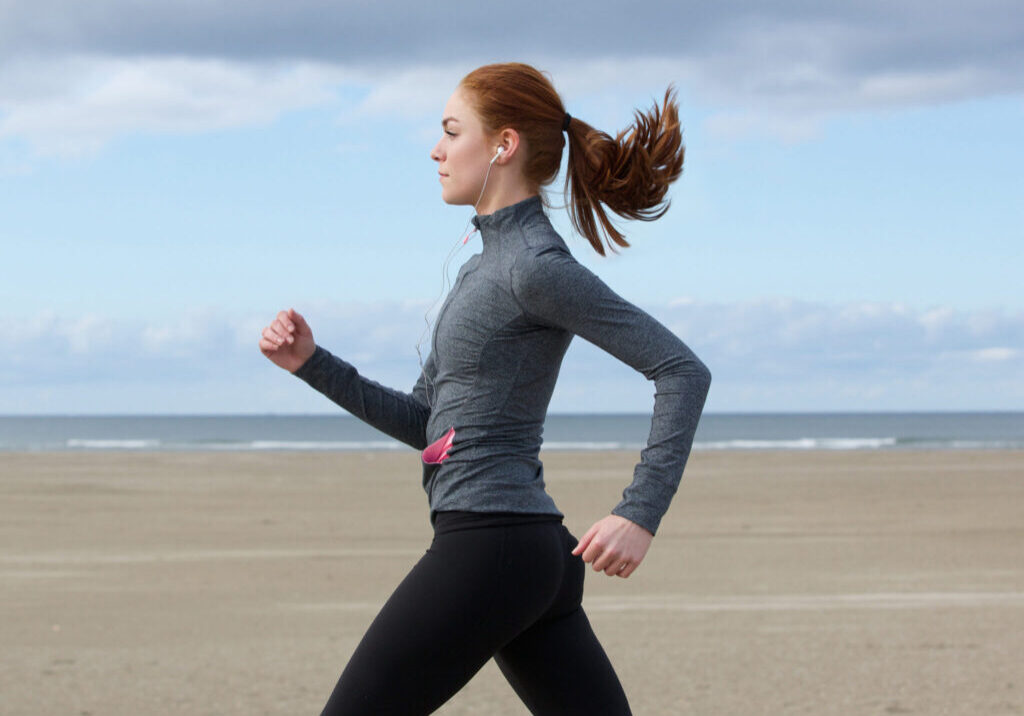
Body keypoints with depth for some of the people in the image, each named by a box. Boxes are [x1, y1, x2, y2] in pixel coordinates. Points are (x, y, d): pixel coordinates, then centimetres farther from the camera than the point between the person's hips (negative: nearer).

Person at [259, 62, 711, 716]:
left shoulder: (538, 266, -11)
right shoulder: (488, 267, 19)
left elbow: (683, 370, -15)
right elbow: (424, 421, 22)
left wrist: (640, 515, -21)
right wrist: (312, 363, 13)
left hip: (492, 540, -10)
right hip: (539, 555, 10)